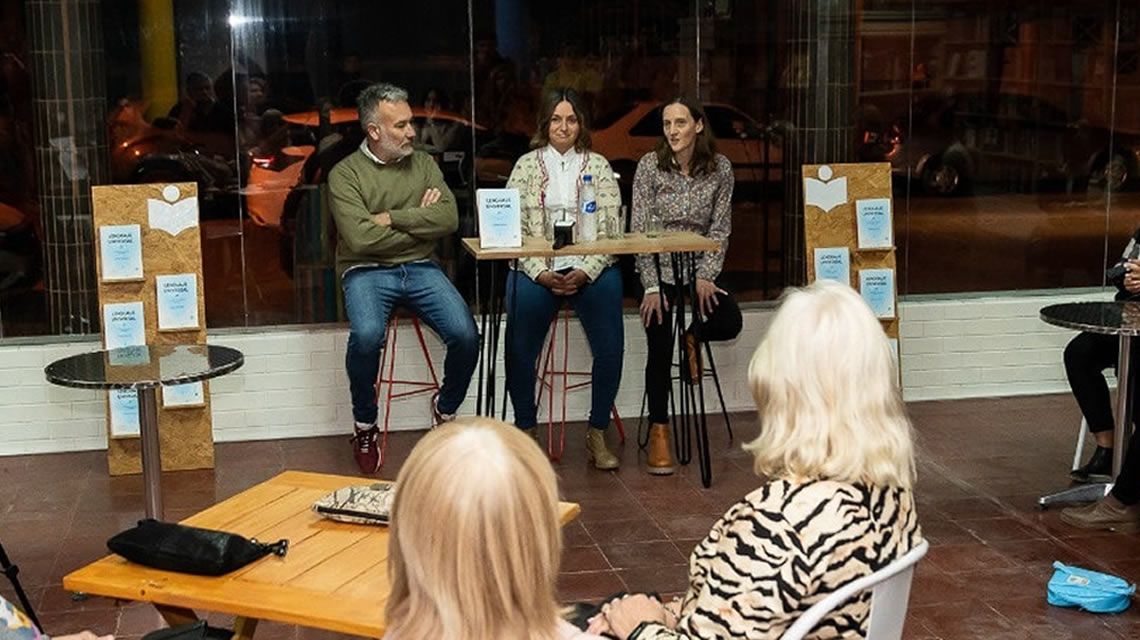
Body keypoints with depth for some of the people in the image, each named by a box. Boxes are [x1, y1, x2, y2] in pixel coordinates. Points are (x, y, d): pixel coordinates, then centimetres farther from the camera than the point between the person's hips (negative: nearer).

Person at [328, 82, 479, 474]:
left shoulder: (423, 163, 10)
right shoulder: (346, 174, -2)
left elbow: (449, 219, -4)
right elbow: (361, 238, -16)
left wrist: (392, 218, -12)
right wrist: (420, 222, -5)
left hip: (420, 267, 3)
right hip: (367, 272, -3)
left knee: (465, 334, -20)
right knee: (367, 335, -34)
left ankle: (446, 409, 11)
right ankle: (365, 427, -7)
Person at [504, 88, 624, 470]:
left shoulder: (598, 166, 11)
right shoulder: (526, 166, 9)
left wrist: (585, 272, -12)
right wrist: (541, 273, -12)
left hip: (590, 269, 1)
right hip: (537, 269, 0)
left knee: (610, 348, -19)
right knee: (520, 351, -20)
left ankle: (597, 434, -3)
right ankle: (526, 431, 0)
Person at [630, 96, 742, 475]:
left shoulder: (720, 168, -2)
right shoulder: (650, 166, -7)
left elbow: (720, 229, 1)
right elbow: (640, 230, -8)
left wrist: (706, 276, -12)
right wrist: (651, 287, -15)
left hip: (699, 268, 2)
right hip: (659, 268, -2)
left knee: (730, 322, -22)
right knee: (660, 348, -15)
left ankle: (693, 337, 15)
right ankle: (659, 431, 0)